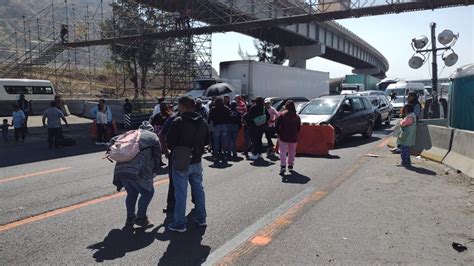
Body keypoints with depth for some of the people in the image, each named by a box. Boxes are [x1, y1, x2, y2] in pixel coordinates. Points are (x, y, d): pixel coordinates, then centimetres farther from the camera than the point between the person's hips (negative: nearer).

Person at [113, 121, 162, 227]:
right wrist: (155, 171, 27)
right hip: (137, 170, -6)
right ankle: (140, 217, 17)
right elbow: (157, 155, 13)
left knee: (131, 193, 24)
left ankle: (130, 218, 30)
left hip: (120, 169, 6)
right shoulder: (153, 136, 13)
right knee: (147, 193, 13)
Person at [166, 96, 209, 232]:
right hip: (197, 161, 6)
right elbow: (206, 141, 11)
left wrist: (173, 149, 5)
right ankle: (201, 218, 26)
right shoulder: (202, 122, 4)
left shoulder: (178, 122, -16)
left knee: (181, 193, 1)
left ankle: (179, 223, 9)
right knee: (198, 189, 17)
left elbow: (170, 141, -15)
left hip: (181, 162, -6)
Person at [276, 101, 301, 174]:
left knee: (283, 151, -2)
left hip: (283, 137, -3)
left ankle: (283, 166, -16)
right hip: (293, 137, 3)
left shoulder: (282, 115, -7)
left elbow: (277, 126, -8)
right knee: (292, 152, 16)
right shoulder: (297, 116, 3)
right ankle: (290, 166, 23)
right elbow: (299, 128, 7)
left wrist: (279, 133, 3)